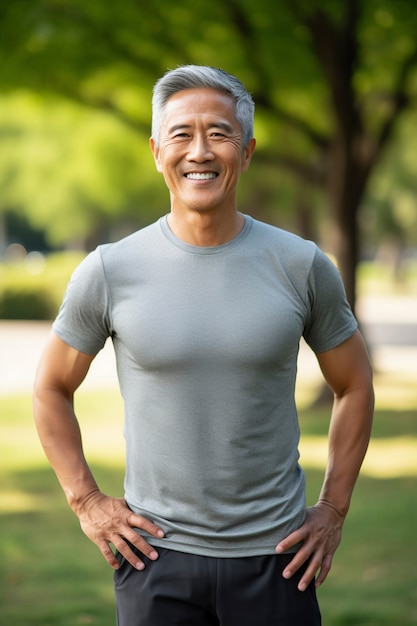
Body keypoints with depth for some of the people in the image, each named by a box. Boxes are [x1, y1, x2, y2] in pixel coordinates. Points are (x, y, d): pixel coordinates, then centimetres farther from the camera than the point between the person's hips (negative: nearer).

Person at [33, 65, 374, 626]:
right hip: (156, 555, 0)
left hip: (276, 557, 1)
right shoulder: (110, 272, -3)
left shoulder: (302, 267, -2)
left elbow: (355, 387, 10)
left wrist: (334, 509, 5)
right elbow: (52, 389, 9)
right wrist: (86, 501, 3)